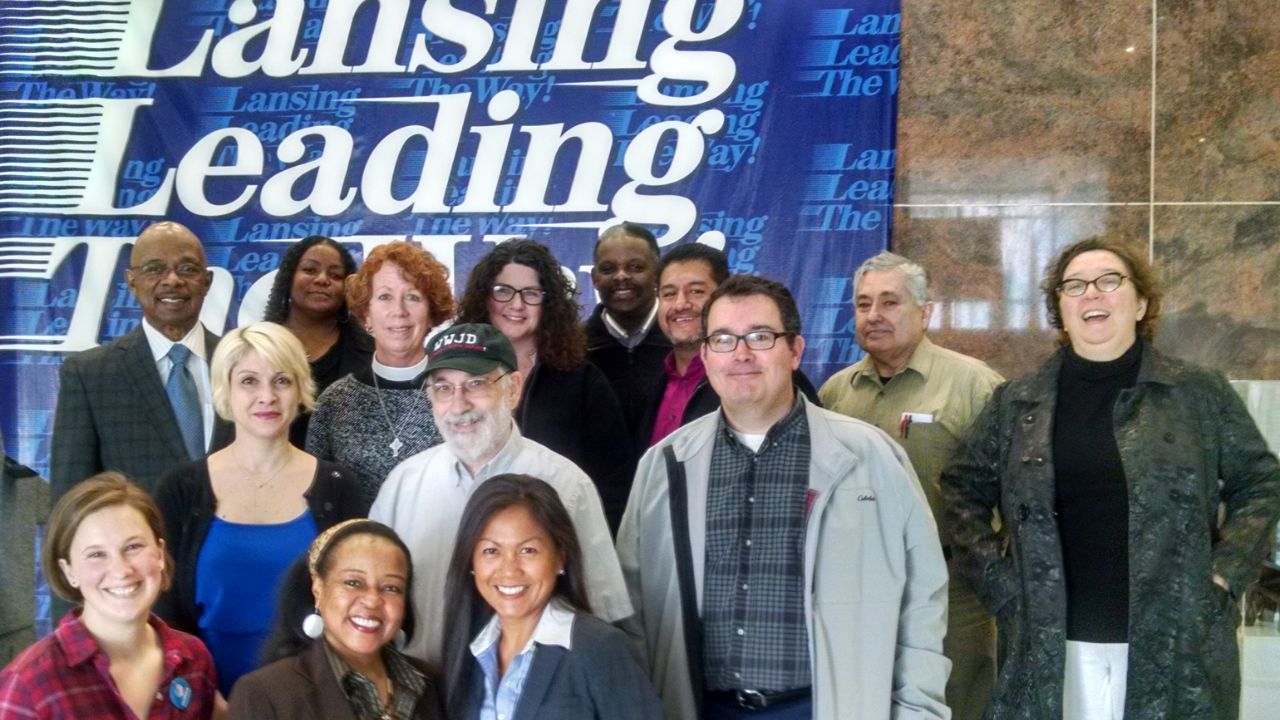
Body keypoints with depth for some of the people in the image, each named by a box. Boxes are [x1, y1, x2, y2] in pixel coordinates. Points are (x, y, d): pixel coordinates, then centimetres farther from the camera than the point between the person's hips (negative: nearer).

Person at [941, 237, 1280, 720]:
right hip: (1053, 651, 1)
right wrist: (994, 573, 3)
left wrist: (1224, 575, -1)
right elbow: (962, 488, 13)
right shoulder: (1017, 402, 7)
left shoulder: (1198, 393, 3)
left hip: (1174, 650, -1)